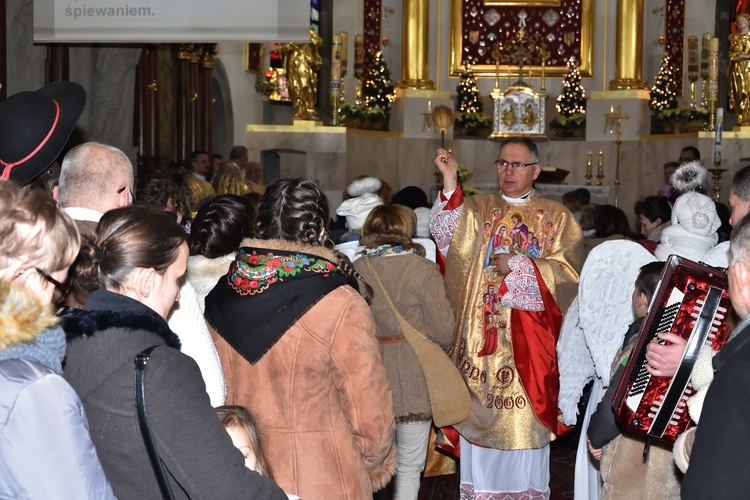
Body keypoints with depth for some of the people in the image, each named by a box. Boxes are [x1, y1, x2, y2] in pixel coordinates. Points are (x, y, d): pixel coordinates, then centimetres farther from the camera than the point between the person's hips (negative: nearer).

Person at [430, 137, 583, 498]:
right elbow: (448, 235, -10)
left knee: (524, 424, -1)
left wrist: (518, 265, -13)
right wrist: (450, 183, -21)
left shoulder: (557, 217, 8)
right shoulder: (476, 209, 11)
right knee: (480, 417, 1)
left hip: (529, 337, -1)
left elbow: (567, 272, -3)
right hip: (481, 335, 1)